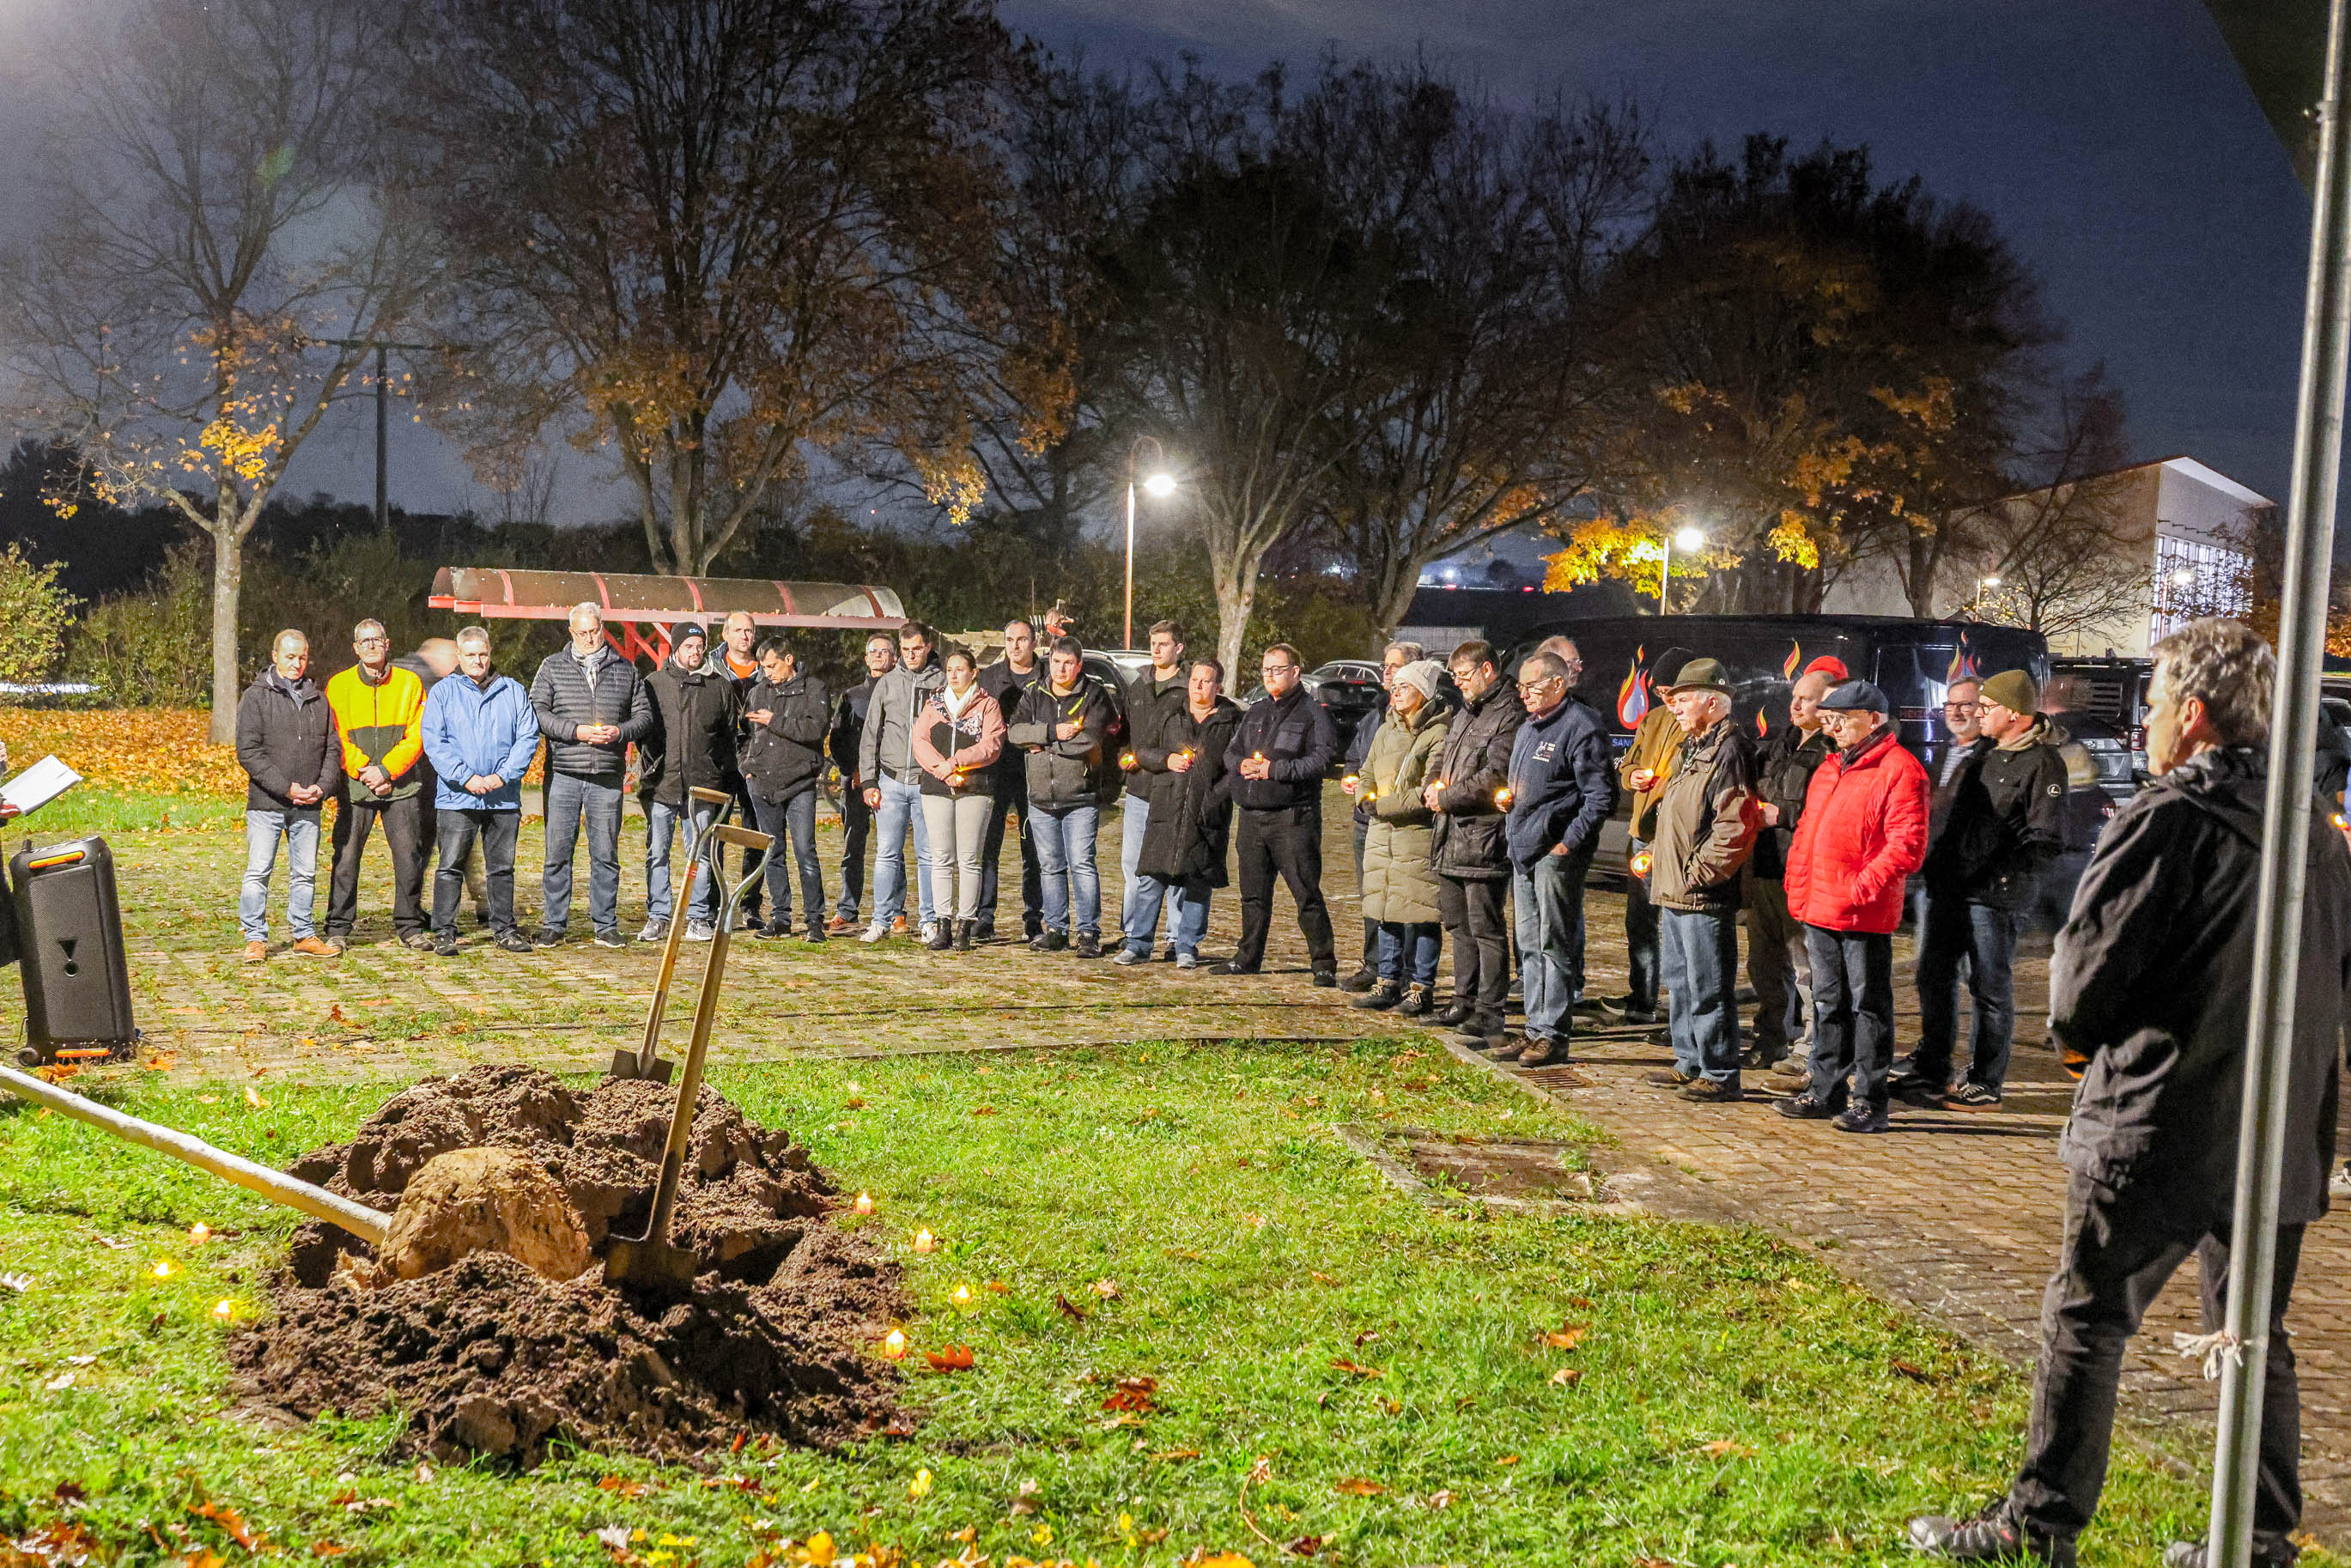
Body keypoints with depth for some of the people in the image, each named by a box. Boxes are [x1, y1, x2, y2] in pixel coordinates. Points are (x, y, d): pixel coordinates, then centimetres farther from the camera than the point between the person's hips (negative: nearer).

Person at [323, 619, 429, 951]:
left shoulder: (409, 683, 5)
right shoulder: (338, 685, 5)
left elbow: (416, 737, -1)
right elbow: (336, 739, 0)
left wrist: (386, 770, -11)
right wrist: (364, 772, -11)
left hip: (401, 786, 0)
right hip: (355, 787, 0)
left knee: (409, 858, 1)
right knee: (346, 858, 0)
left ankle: (409, 927, 13)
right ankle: (338, 929, 10)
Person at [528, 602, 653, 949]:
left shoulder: (626, 670, 12)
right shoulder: (552, 667, 8)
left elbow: (644, 716, 11)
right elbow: (537, 712, -1)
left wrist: (620, 731, -8)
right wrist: (576, 731, -13)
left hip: (608, 777, 1)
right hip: (563, 774, -1)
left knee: (606, 854, 5)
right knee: (558, 852, 1)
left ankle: (606, 926, 12)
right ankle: (553, 924, 9)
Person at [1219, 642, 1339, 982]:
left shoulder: (1312, 712, -3)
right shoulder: (1256, 713, 19)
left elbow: (1322, 759, -14)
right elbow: (1230, 752, 24)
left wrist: (1275, 769, -16)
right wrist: (1242, 764, 0)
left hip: (1293, 817, -7)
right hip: (1252, 816, 7)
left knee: (1306, 893, -6)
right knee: (1254, 893, 14)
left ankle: (1324, 962, 0)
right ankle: (1248, 957, 24)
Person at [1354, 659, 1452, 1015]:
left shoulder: (1439, 733, -9)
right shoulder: (1387, 729, 17)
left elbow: (1429, 792, -15)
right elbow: (1368, 774, 20)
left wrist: (1386, 805, -15)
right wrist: (1367, 798, -1)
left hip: (1419, 833, -8)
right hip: (1382, 835, 8)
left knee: (1418, 914, -5)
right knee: (1385, 910, 12)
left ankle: (1421, 989, 3)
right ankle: (1389, 982, 21)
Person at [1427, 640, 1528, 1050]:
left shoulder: (1510, 715, -13)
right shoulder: (1467, 713, 18)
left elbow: (1495, 777, -21)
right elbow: (1443, 760, 26)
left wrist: (1448, 797, -13)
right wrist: (1434, 788, 4)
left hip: (1484, 836, -10)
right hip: (1452, 837, 10)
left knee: (1485, 927, -6)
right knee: (1458, 923, 17)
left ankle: (1489, 1015, -2)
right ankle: (1465, 1003, 27)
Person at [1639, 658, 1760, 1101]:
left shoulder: (1730, 750, -15)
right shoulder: (1690, 749, 17)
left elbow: (1736, 825, -23)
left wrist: (1699, 872, -20)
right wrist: (1658, 853, 17)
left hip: (1704, 897, -10)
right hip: (1674, 891, 11)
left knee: (1708, 989, -5)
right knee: (1679, 982, 17)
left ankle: (1720, 1075, 2)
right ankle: (1690, 1064, 28)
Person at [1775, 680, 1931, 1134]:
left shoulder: (1900, 770, -10)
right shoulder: (1829, 768, 17)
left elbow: (1907, 845, -17)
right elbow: (1805, 830, 22)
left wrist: (1863, 886, -21)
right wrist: (1797, 885, 12)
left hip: (1864, 913, -8)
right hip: (1818, 908, 8)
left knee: (1868, 1005, 0)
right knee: (1828, 1002, 16)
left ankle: (1869, 1102, 6)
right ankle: (1826, 1091, 25)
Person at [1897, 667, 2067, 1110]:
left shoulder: (2042, 763, -9)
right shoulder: (1980, 754, 17)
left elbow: (2045, 839, -15)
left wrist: (1999, 880, -19)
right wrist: (1936, 864, 12)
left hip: (1994, 898, -8)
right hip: (1947, 888, 8)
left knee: (1991, 989, 1)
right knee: (1933, 978, 13)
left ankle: (1984, 1085, 10)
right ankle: (1931, 1072, 25)